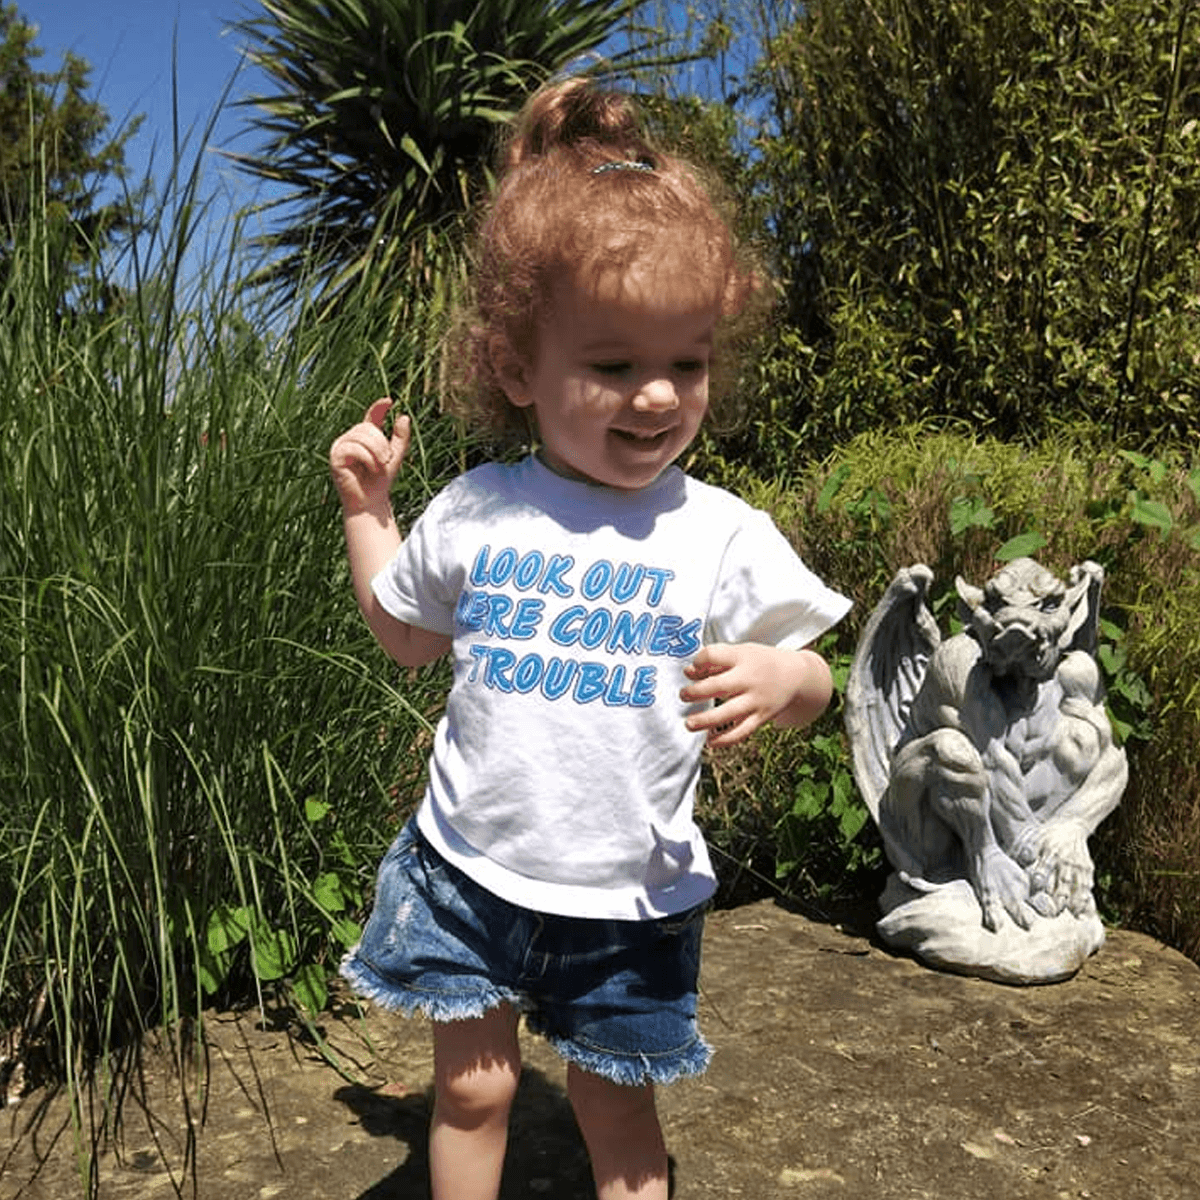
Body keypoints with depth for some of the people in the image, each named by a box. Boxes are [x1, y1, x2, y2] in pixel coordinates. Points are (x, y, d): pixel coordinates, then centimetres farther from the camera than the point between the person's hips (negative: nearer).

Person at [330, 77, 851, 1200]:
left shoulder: (720, 534, -11)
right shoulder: (472, 513, -5)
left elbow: (808, 677, -5)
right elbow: (406, 632, 13)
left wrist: (780, 676, -28)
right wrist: (365, 506, 7)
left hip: (629, 897, -1)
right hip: (469, 869, 2)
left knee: (615, 1108, 16)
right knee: (470, 1088, 16)